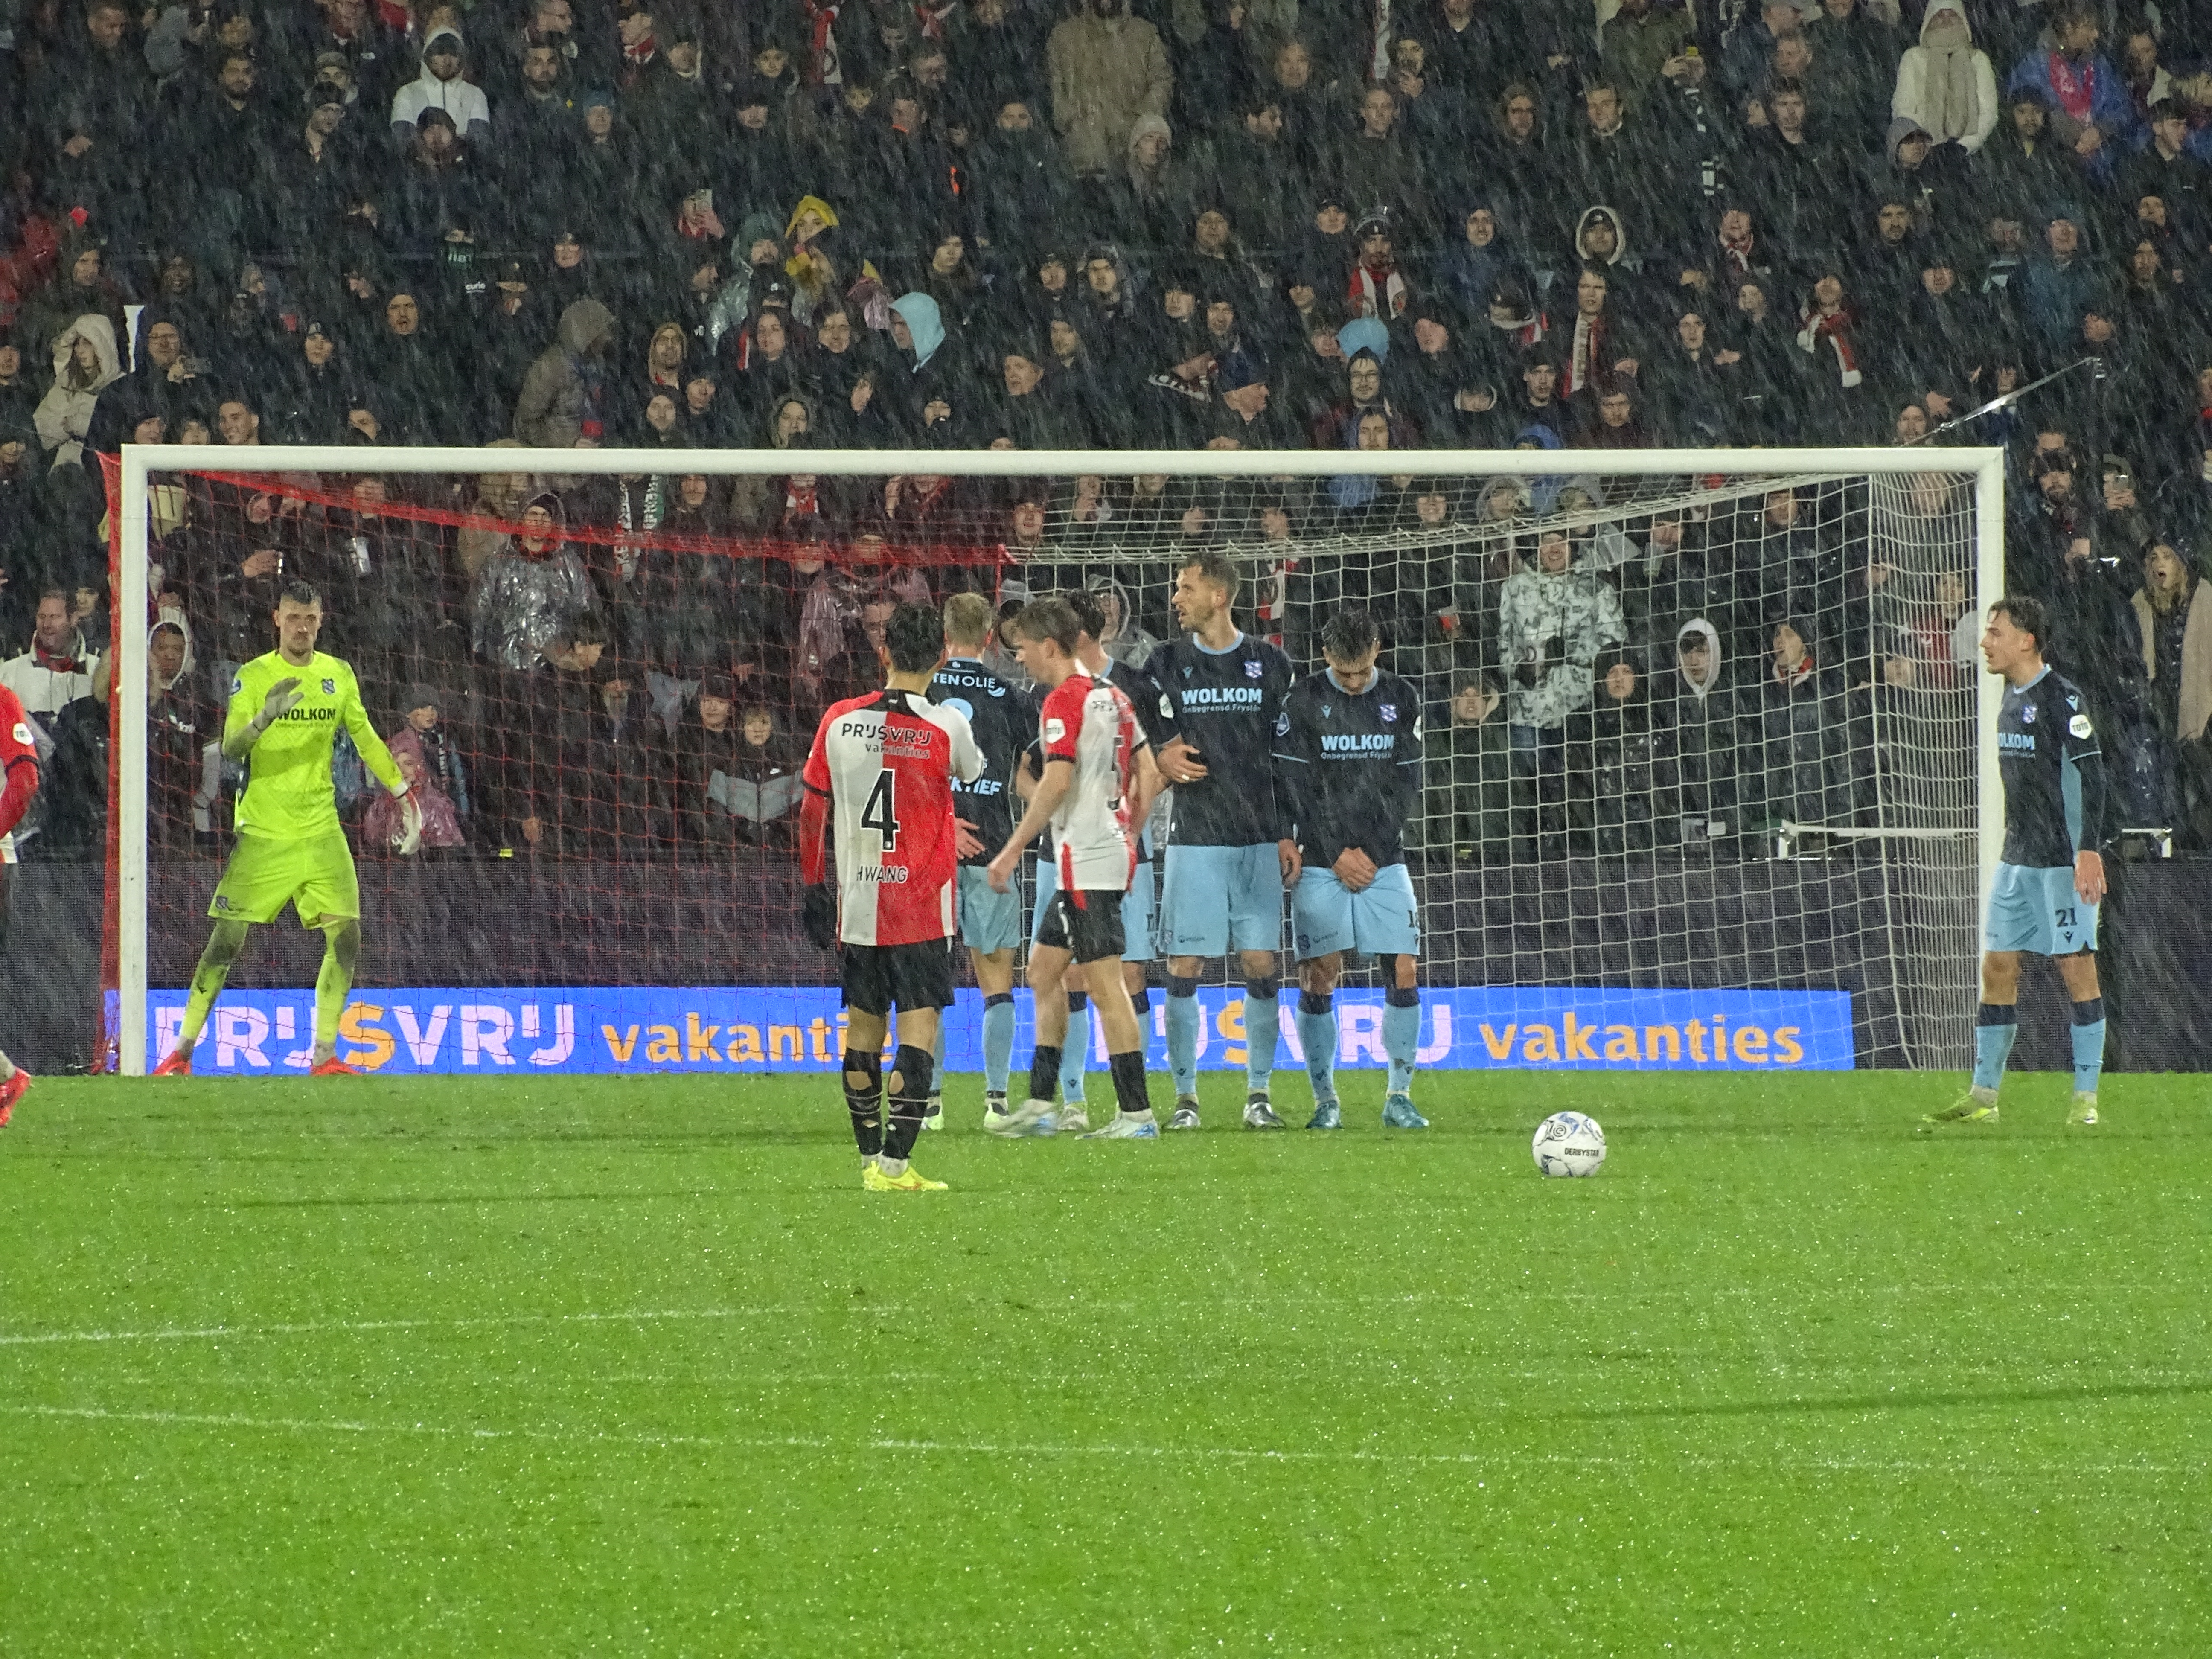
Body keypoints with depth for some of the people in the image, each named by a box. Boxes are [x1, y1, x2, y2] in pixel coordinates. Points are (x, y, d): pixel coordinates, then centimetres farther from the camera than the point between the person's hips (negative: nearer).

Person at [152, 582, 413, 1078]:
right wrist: (265, 717, -32)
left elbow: (366, 739, 17)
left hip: (321, 832, 4)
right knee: (226, 942, -5)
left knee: (346, 938, -6)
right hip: (262, 833, -3)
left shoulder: (339, 675, 8)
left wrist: (403, 792, 14)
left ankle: (325, 1055, 3)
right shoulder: (253, 677, -4)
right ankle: (183, 1051, 5)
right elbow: (230, 749, -14)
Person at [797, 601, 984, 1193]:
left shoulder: (840, 721, 0)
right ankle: (895, 1165, -12)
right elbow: (972, 773, 13)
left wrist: (813, 889, 18)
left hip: (856, 906, 3)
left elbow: (812, 811, 7)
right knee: (918, 1028, -4)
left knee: (862, 1028, 13)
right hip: (923, 906, -3)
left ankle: (871, 1159, 20)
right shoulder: (947, 726, -10)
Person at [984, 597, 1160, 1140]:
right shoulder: (1112, 696, 13)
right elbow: (1147, 771, 17)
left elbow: (1056, 782, -22)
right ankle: (1040, 1104, 18)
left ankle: (1136, 1112, -9)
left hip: (1085, 861, -10)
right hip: (1112, 852, 10)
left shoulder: (1063, 701, -14)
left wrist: (1012, 850, -18)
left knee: (1106, 984, -8)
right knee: (1044, 970, 16)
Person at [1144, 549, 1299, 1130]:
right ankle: (1185, 1094, 3)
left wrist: (1289, 834, 1)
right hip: (1193, 837, 0)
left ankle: (1259, 1093, 7)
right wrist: (1161, 760, -13)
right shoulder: (1167, 664, 6)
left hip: (1259, 840, 0)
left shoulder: (1270, 665, 4)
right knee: (1183, 966, -5)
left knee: (1262, 966, -1)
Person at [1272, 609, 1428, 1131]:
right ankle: (1325, 1101, 3)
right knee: (1318, 978, -4)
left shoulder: (1401, 700, 6)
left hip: (1384, 861, 2)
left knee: (1403, 973, -6)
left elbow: (1407, 786, 4)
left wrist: (1372, 852, -6)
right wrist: (1338, 854, -10)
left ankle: (1398, 1096, 1)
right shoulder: (1303, 703, -2)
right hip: (1321, 864, -2)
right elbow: (1297, 788, -5)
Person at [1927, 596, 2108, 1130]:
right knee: (1997, 967, 6)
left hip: (2064, 860, -9)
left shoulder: (2061, 699, -12)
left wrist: (2089, 850, -23)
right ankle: (1983, 1096, 10)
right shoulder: (2012, 699, 13)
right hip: (2018, 859, 9)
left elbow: (2091, 774, -17)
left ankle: (2086, 1098, -2)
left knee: (2077, 967, -6)